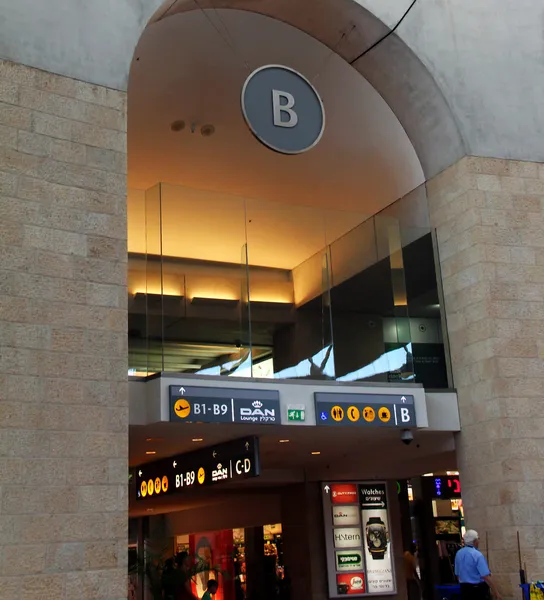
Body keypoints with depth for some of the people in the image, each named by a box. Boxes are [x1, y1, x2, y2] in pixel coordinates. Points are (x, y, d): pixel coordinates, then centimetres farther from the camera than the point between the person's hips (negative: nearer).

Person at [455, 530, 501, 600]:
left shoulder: (458, 554, 4)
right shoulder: (477, 555, -18)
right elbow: (486, 577, -22)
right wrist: (496, 593, -17)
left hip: (464, 589, 7)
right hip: (479, 589, -6)